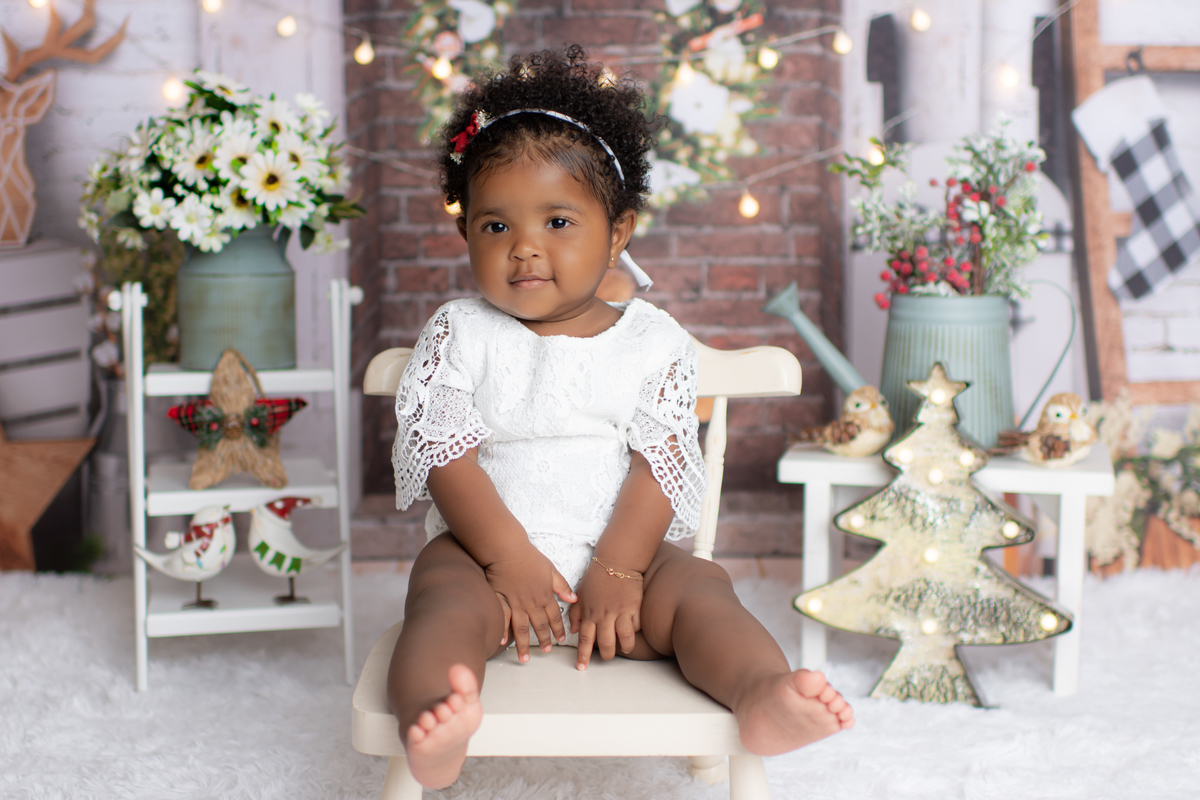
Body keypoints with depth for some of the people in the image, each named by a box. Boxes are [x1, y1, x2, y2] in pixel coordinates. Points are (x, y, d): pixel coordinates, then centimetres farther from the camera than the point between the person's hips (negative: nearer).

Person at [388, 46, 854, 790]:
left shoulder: (653, 339, 5)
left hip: (624, 551, 1)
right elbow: (442, 451, -5)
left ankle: (763, 698, -48)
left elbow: (660, 462, -3)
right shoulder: (459, 333, 5)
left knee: (700, 589, -24)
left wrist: (617, 569, -17)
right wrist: (508, 557, -18)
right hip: (483, 546, -1)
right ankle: (433, 729, -56)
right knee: (447, 599, -30)